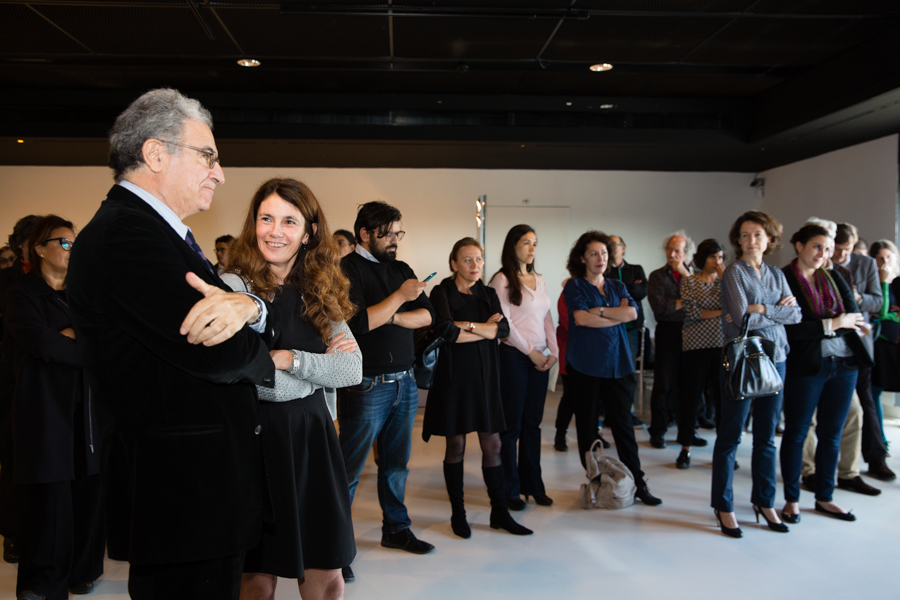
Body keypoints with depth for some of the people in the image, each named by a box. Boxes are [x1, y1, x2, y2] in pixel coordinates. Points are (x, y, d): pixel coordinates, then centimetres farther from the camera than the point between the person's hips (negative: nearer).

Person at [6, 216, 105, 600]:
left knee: (88, 489, 1)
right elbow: (38, 340, -14)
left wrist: (71, 334, -8)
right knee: (51, 493, -4)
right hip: (46, 406, -4)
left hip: (86, 406, 4)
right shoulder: (23, 295, 3)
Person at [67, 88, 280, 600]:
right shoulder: (124, 232, -17)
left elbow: (275, 324, 9)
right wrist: (269, 360, -2)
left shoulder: (163, 233, 15)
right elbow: (219, 353, -25)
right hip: (183, 496, -10)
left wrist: (247, 305, -16)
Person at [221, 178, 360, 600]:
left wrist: (286, 358, -13)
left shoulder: (320, 293, 8)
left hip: (311, 436, 5)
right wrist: (320, 367, -9)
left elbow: (352, 370, -2)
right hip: (255, 435, -4)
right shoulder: (233, 287, -8)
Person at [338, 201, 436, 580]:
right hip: (367, 386, -6)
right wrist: (399, 298, -17)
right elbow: (357, 323, -21)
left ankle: (396, 529, 31)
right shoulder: (347, 269, -9)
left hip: (404, 381, 7)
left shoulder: (400, 269, 13)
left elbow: (427, 315, 5)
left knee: (396, 464, 17)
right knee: (349, 469, 2)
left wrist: (390, 316, -10)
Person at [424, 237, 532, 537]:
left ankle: (500, 512, 16)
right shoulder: (442, 292, -2)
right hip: (454, 375, -4)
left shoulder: (488, 294, 12)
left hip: (485, 375, 4)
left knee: (492, 444, 5)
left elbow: (504, 328, -4)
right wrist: (485, 328, -9)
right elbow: (445, 332, -19)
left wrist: (467, 325, -14)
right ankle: (458, 513, 17)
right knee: (456, 445, 3)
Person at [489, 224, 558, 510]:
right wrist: (530, 351, -10)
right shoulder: (502, 279, -6)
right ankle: (510, 490, 11)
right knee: (512, 425, 1)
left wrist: (554, 351, 3)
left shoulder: (539, 280, 15)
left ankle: (533, 484, 22)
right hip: (514, 357, -6)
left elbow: (547, 319, 16)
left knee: (533, 423, 12)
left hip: (540, 359, 6)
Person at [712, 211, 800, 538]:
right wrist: (779, 310, -2)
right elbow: (742, 319, -15)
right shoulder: (734, 272, -4)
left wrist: (762, 310, -12)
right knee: (730, 437, 0)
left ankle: (764, 502, 25)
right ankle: (724, 506, 10)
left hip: (775, 359, 6)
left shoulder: (776, 275, 14)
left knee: (766, 437, 12)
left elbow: (795, 314, 2)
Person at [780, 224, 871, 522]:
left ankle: (824, 498, 25)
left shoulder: (834, 278, 12)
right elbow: (790, 328, -15)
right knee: (796, 434, 4)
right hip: (806, 366, -5)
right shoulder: (782, 280, -6)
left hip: (844, 364, 6)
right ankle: (792, 499, 17)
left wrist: (818, 326, -12)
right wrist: (832, 324, -13)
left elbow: (855, 318, 1)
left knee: (831, 434, 12)